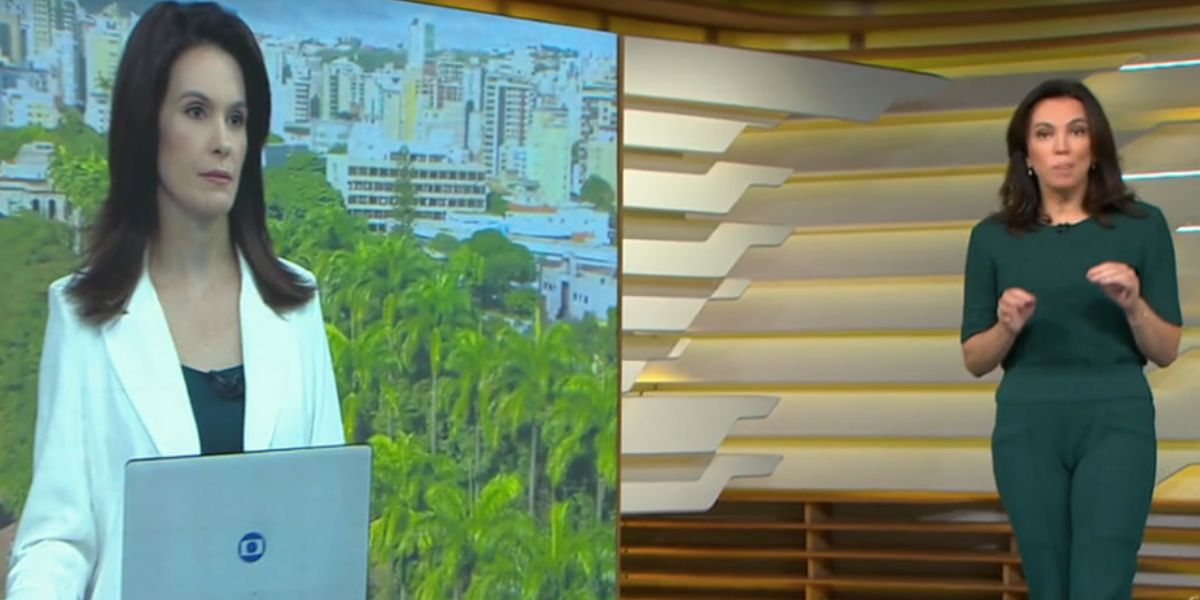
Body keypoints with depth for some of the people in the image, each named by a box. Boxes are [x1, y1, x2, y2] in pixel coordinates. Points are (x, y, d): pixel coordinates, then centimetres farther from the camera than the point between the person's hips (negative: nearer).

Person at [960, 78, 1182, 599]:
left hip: (1116, 423, -2)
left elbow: (1166, 351, 2)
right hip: (1028, 427, 2)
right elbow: (975, 359, 5)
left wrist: (1133, 304, -17)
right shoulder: (994, 237, 2)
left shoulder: (1142, 225, 0)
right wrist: (1007, 326, -16)